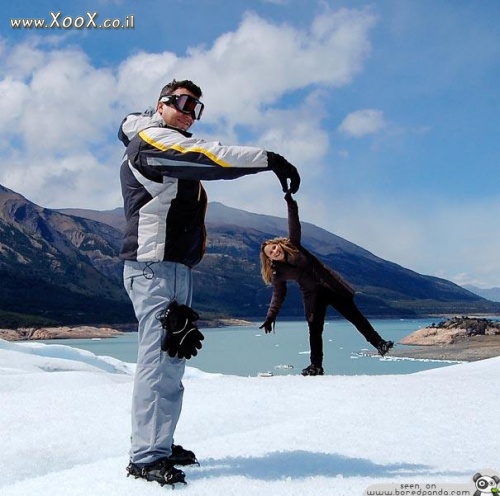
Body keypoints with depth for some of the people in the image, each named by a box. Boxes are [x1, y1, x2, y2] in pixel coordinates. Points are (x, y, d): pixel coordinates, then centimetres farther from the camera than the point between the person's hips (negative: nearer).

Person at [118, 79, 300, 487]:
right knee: (159, 358, -11)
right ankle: (145, 458, -6)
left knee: (172, 359, 10)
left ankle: (160, 445, 17)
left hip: (176, 267, 10)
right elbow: (208, 155, -21)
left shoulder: (175, 154, 27)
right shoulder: (151, 139, -6)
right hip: (155, 266, -10)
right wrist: (269, 159, -24)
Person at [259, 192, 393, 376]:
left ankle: (379, 344, 8)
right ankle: (316, 366, 11)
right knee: (314, 331, -1)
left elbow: (294, 226, -9)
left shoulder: (292, 244, -3)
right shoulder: (278, 274, -4)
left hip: (330, 285, 0)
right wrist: (270, 317, -5)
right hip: (312, 296, 0)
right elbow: (278, 296, 2)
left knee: (354, 316, 3)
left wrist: (291, 205, -22)